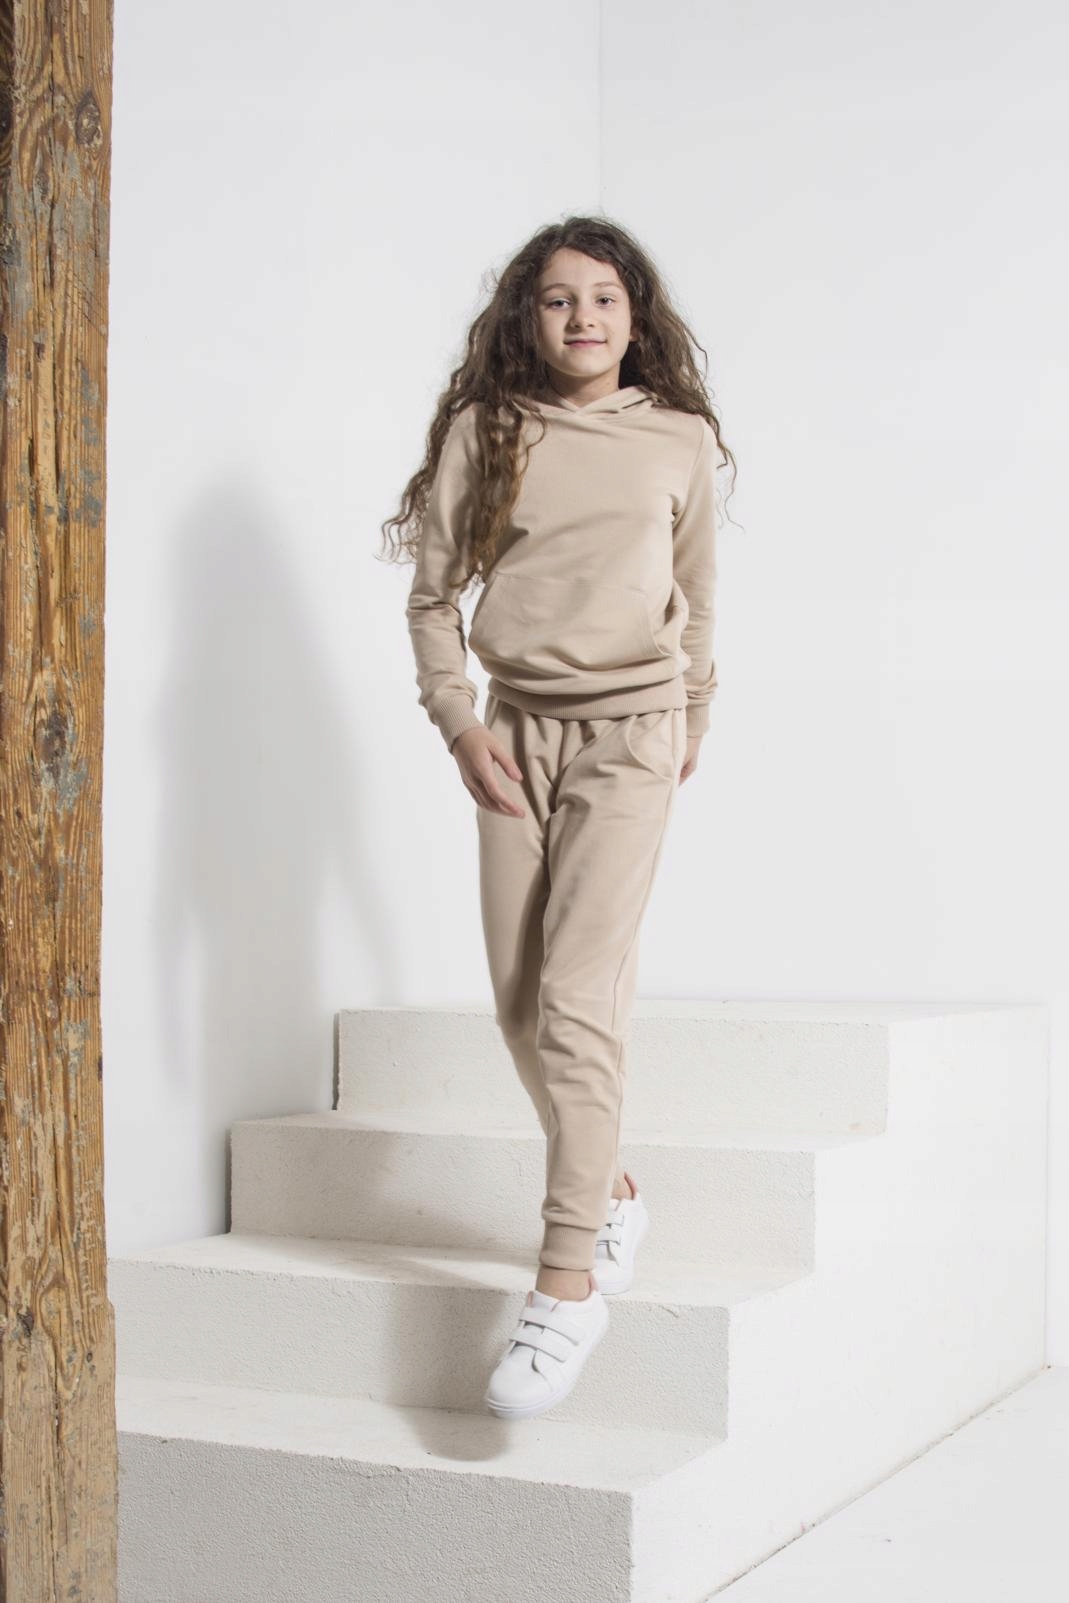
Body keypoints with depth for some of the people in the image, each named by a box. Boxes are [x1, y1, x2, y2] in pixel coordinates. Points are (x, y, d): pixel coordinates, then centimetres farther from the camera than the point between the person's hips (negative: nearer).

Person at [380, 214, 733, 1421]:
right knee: (519, 1002, 5)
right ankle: (612, 1193, 27)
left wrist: (690, 729, 22)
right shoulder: (485, 431, 4)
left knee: (577, 997, -14)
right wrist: (459, 723, -3)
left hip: (629, 731, -3)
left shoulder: (681, 440, 5)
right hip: (514, 731, 3)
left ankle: (569, 1278, -11)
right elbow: (434, 590, 6)